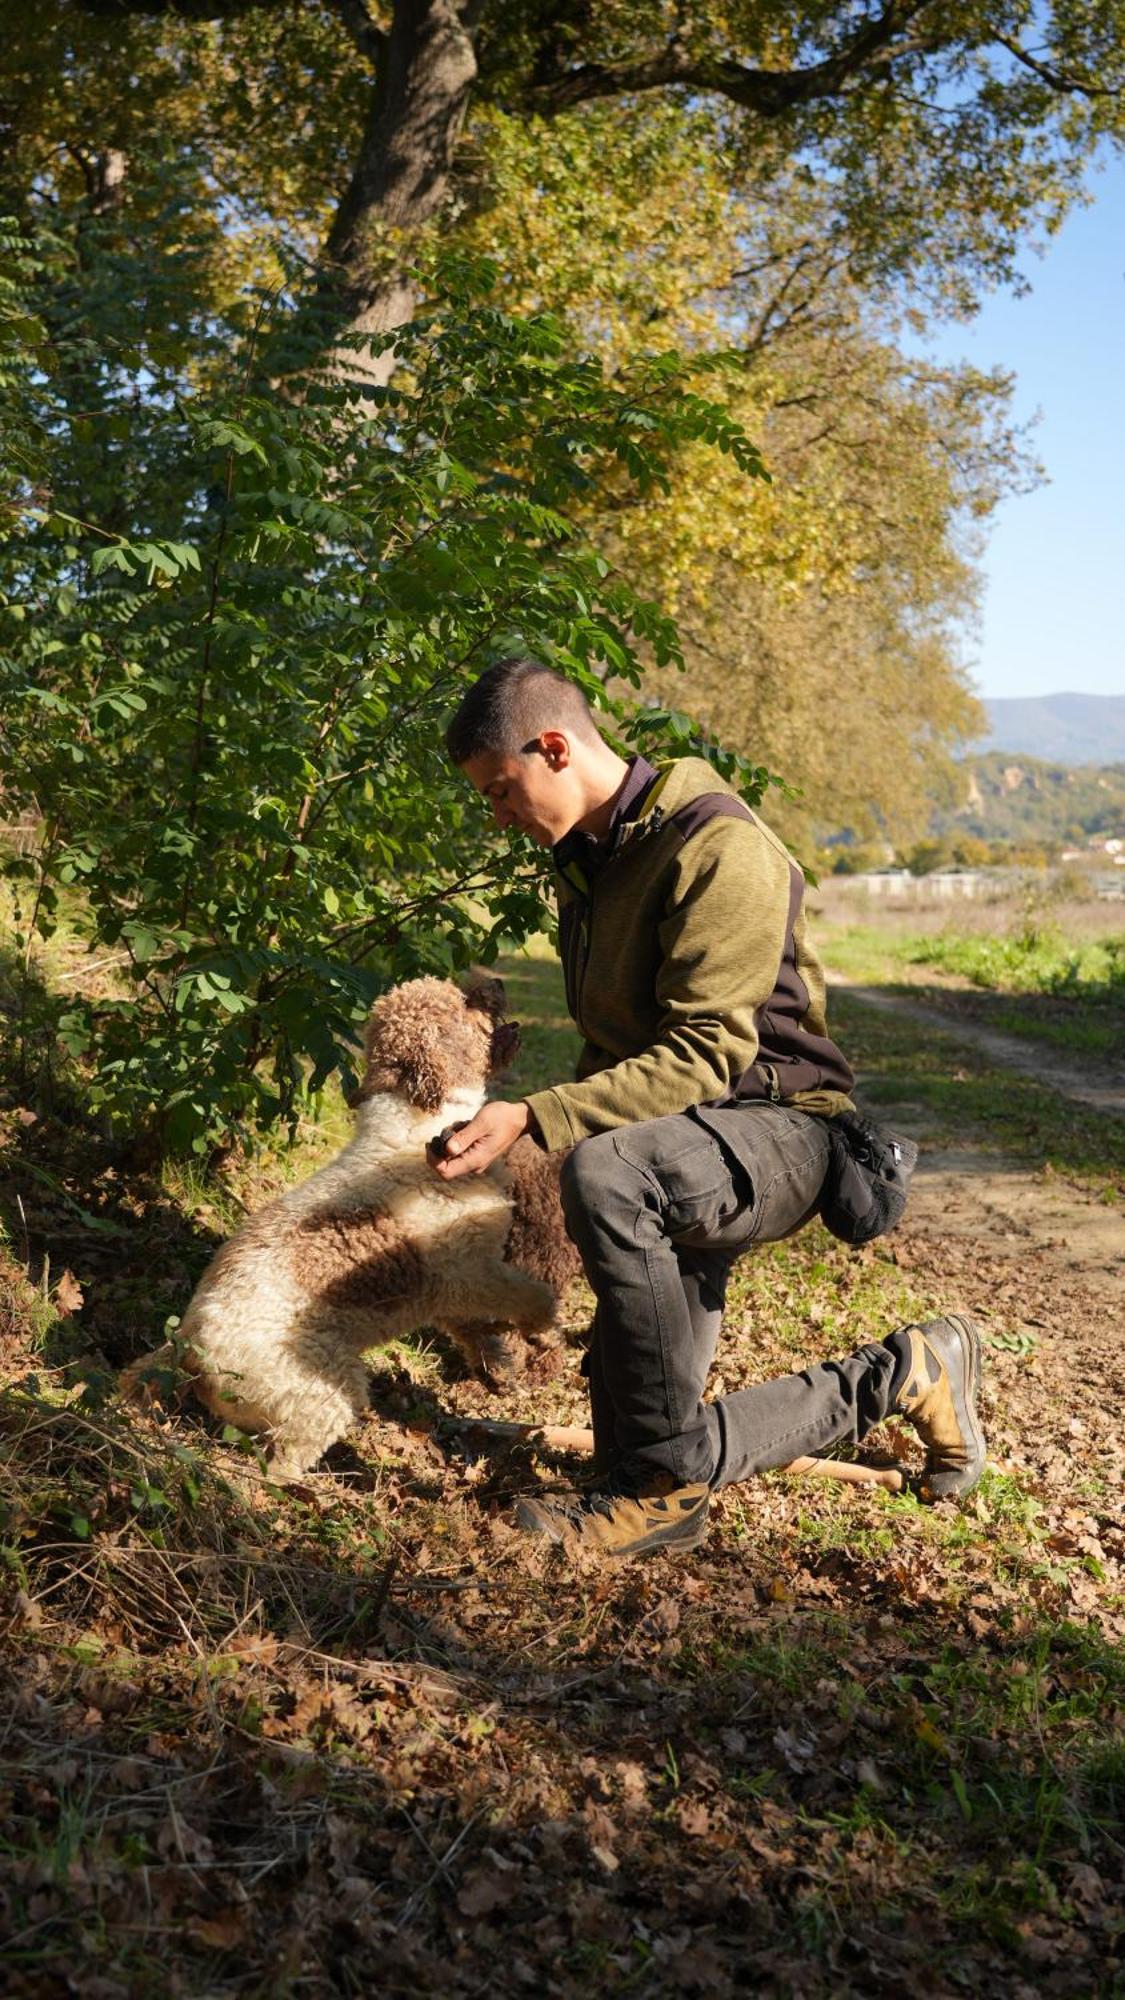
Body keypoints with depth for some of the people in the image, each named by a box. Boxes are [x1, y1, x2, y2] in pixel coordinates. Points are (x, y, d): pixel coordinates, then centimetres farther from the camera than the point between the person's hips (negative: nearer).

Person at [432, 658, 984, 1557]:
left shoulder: (720, 849, -18)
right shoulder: (587, 859, 11)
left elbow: (703, 1055, -24)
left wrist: (533, 1117, -30)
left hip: (773, 1124, -8)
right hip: (673, 1145, 9)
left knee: (604, 1172, -40)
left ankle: (664, 1482, -25)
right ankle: (900, 1375, 10)